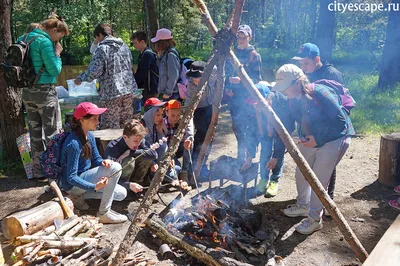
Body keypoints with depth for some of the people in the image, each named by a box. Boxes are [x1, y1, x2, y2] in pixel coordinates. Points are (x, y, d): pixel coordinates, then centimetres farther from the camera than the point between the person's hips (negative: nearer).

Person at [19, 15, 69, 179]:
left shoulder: (24, 38, 12)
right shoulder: (44, 42, -14)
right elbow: (55, 70, -14)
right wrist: (57, 53, -2)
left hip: (27, 92, 8)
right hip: (45, 91, -8)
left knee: (35, 133, 13)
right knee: (52, 133, 1)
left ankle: (38, 170, 20)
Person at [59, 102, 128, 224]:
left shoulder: (90, 136, -1)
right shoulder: (73, 144, -27)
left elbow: (96, 159, 6)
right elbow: (71, 178, -26)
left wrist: (103, 162, -19)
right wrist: (94, 187, -39)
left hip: (84, 176, 8)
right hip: (72, 185, -8)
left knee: (121, 194, 3)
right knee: (116, 168, -25)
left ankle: (79, 196, 7)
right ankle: (104, 213, -17)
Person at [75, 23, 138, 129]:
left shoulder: (102, 49, -7)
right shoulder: (124, 46, 13)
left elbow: (95, 71, -12)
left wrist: (80, 78, 4)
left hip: (110, 93, -7)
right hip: (129, 90, 7)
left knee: (110, 128, 0)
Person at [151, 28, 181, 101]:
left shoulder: (171, 55, -17)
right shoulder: (165, 54, 12)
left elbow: (173, 76, -21)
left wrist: (168, 92, -17)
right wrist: (160, 57, 8)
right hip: (167, 92, 9)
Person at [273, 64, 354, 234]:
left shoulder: (319, 93, -28)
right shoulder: (293, 100, -4)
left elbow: (341, 120, -24)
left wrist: (318, 138, -27)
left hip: (335, 139, -8)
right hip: (311, 139, 8)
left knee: (318, 180, -5)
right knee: (301, 173, 15)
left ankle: (315, 219, 14)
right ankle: (303, 206, 39)